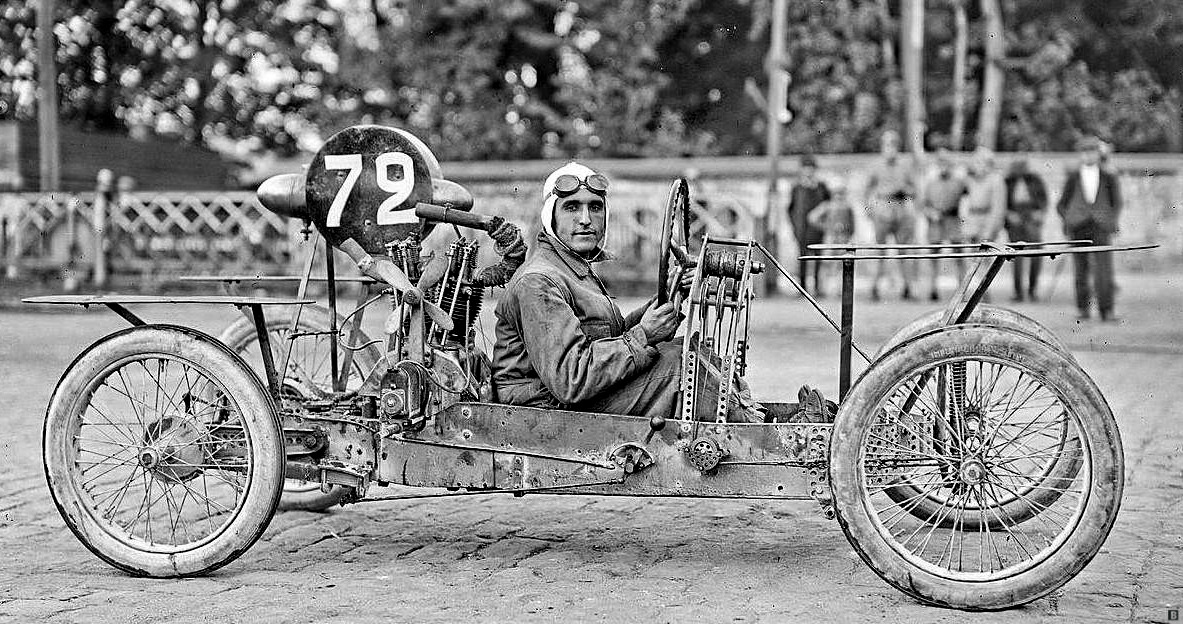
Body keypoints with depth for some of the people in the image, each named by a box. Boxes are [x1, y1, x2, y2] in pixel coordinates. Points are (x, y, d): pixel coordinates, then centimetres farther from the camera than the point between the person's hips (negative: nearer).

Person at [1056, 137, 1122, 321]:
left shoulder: (1109, 177, 9)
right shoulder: (1073, 177, 10)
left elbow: (1116, 203, 17)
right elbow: (1061, 205, 14)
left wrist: (1112, 222, 2)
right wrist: (1068, 220, -2)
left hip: (1100, 229, -1)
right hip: (1078, 229, 1)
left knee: (1104, 270, -11)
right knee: (1081, 272, 2)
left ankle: (1106, 310, -9)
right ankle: (1083, 309, 13)